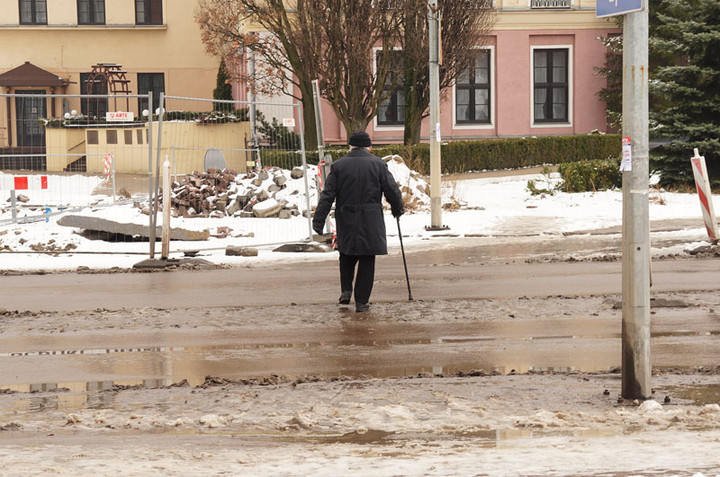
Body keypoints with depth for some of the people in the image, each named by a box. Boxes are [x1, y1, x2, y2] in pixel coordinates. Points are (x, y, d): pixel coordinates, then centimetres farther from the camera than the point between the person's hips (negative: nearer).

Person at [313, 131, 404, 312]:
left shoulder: (338, 166, 1)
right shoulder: (378, 164, -1)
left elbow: (328, 195, -2)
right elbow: (392, 191, 0)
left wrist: (318, 220, -1)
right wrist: (398, 209, 18)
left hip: (346, 220, 1)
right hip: (371, 221, -1)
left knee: (347, 255, 21)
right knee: (367, 260, 4)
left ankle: (346, 290, 8)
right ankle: (362, 301, 4)